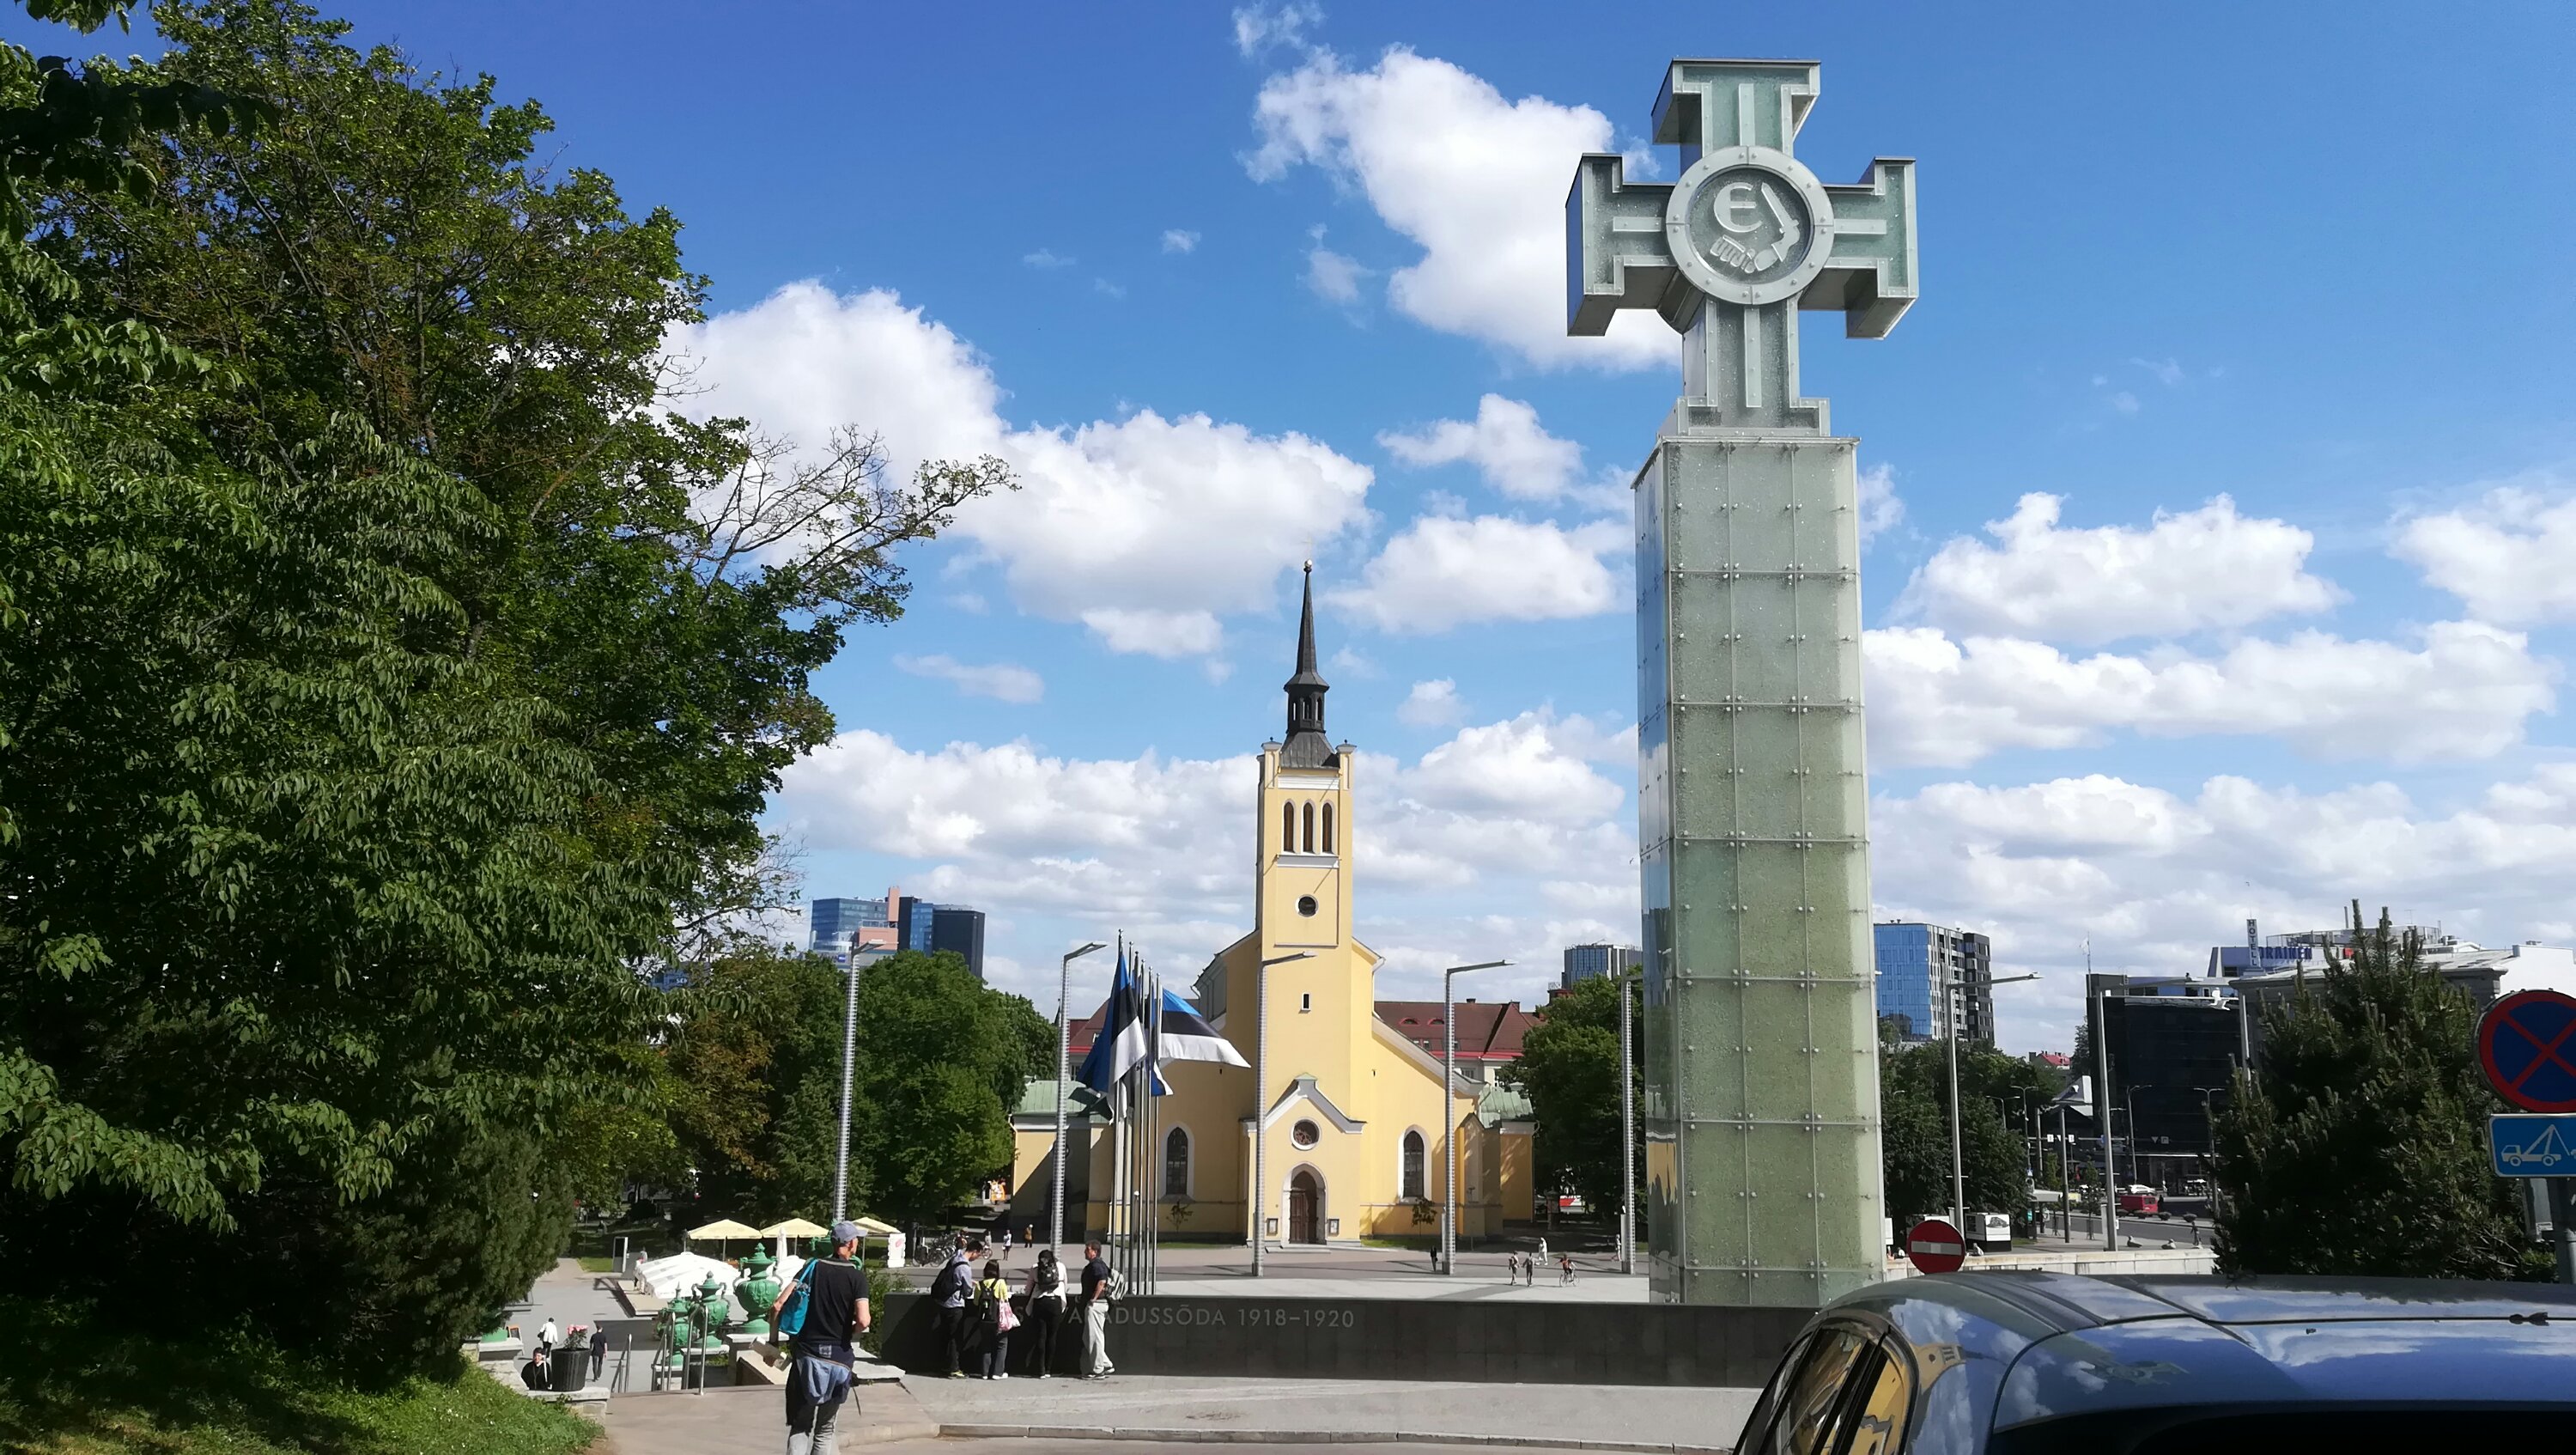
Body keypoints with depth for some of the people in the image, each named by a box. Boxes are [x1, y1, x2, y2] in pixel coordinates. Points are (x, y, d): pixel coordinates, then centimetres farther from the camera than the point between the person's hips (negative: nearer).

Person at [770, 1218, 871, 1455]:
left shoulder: (813, 1267, 3)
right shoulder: (857, 1275, -4)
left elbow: (778, 1306, -6)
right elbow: (863, 1321, -16)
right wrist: (848, 1334, 6)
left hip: (807, 1354, 1)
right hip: (838, 1358, -1)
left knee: (800, 1425, 10)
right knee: (825, 1429, 11)